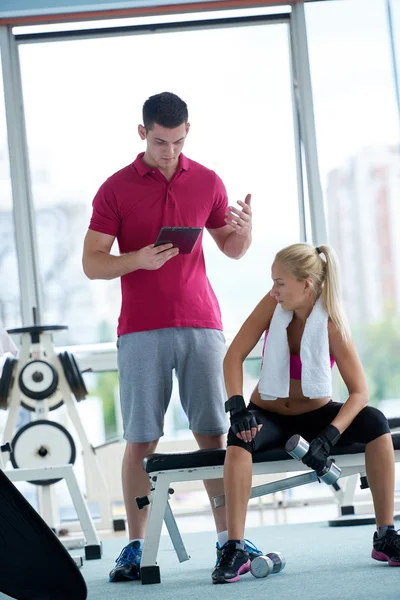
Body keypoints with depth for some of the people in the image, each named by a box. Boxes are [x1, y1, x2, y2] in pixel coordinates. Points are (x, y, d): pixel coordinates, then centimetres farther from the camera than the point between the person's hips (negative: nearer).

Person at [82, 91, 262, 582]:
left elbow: (233, 249, 18)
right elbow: (92, 264, 0)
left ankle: (228, 538, 4)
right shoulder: (116, 189, 2)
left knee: (215, 432, -1)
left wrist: (244, 227, -5)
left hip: (201, 324, 2)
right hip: (141, 330, -2)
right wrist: (138, 260, -18)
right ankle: (135, 546, 5)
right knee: (141, 439, -1)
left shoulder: (207, 182, 10)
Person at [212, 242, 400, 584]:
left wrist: (328, 437, -36)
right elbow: (234, 356, -13)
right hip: (269, 416, 1)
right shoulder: (273, 305, -12)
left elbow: (360, 392, -22)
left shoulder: (331, 324, -18)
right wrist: (237, 407, -29)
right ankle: (235, 548, -33)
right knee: (239, 438, -34)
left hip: (315, 414, -1)